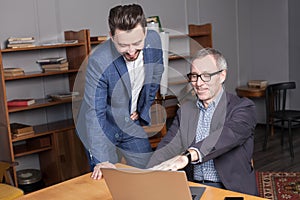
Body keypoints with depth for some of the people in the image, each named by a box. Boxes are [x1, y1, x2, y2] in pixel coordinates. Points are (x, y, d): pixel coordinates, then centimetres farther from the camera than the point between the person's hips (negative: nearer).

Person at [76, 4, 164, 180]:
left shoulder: (154, 41, -17)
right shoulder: (99, 61, -32)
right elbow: (94, 114, -28)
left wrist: (143, 109, 5)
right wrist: (101, 160, -32)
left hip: (132, 124, 5)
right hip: (101, 128, -4)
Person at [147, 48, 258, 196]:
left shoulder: (243, 107, -2)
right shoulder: (185, 109, 13)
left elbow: (229, 134, -23)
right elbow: (167, 146, 1)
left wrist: (188, 156, -39)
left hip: (230, 190, -2)